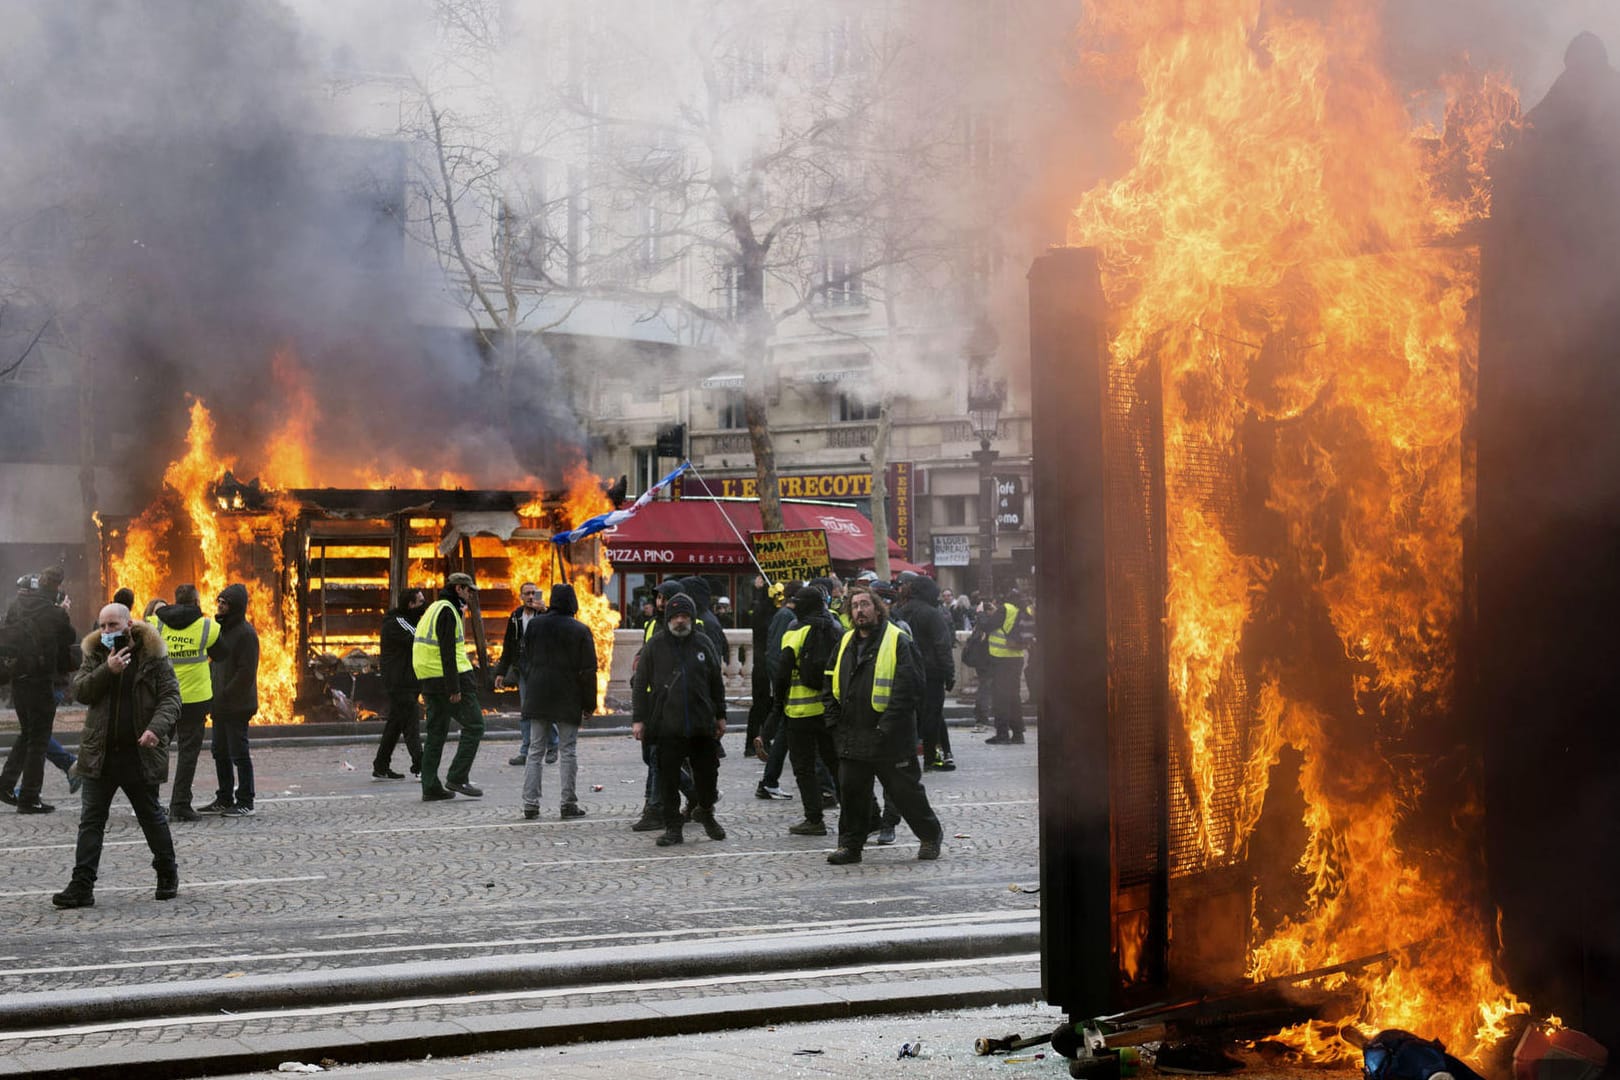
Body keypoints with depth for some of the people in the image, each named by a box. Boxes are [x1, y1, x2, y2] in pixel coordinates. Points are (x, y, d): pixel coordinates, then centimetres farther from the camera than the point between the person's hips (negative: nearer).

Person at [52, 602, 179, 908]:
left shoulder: (154, 656, -4)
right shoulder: (95, 654, 6)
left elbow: (170, 696, -8)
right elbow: (79, 691, -4)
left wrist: (157, 727, -24)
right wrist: (107, 671, -19)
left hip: (140, 754, -3)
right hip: (100, 753, 3)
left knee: (151, 816, 11)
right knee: (91, 820, 1)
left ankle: (167, 874, 29)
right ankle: (81, 886, 2)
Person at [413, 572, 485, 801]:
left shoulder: (434, 609, 20)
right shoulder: (447, 611, -11)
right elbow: (447, 651, -19)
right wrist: (454, 688, -21)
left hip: (431, 680, 10)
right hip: (451, 678, -10)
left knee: (436, 733, 10)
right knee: (474, 726, -3)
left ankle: (430, 787, 9)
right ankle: (457, 777, -7)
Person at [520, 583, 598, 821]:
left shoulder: (534, 625, 1)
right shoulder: (580, 630, -8)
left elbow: (527, 657, 12)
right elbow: (588, 670, -7)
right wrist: (589, 703, -1)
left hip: (538, 696, 3)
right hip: (568, 700, -3)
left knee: (536, 751, 9)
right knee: (569, 751, 5)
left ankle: (530, 804, 6)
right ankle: (569, 803, 4)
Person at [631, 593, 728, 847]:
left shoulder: (704, 644, 8)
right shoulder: (655, 645, 1)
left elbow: (716, 683, 15)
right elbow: (640, 683, 3)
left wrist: (720, 716, 14)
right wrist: (639, 719, -2)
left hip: (702, 724, 2)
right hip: (667, 725, -2)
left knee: (708, 773, 10)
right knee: (669, 778, 1)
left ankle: (705, 811, 35)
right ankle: (673, 827, 9)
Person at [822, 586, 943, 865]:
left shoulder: (898, 642, -8)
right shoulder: (846, 643, 12)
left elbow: (909, 688, -14)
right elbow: (831, 686, 19)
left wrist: (887, 727, -18)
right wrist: (835, 722, 6)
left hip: (890, 739, -5)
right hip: (852, 738, 6)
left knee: (905, 790, 4)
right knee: (851, 791, 7)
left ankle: (931, 835, 23)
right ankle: (850, 845, 17)